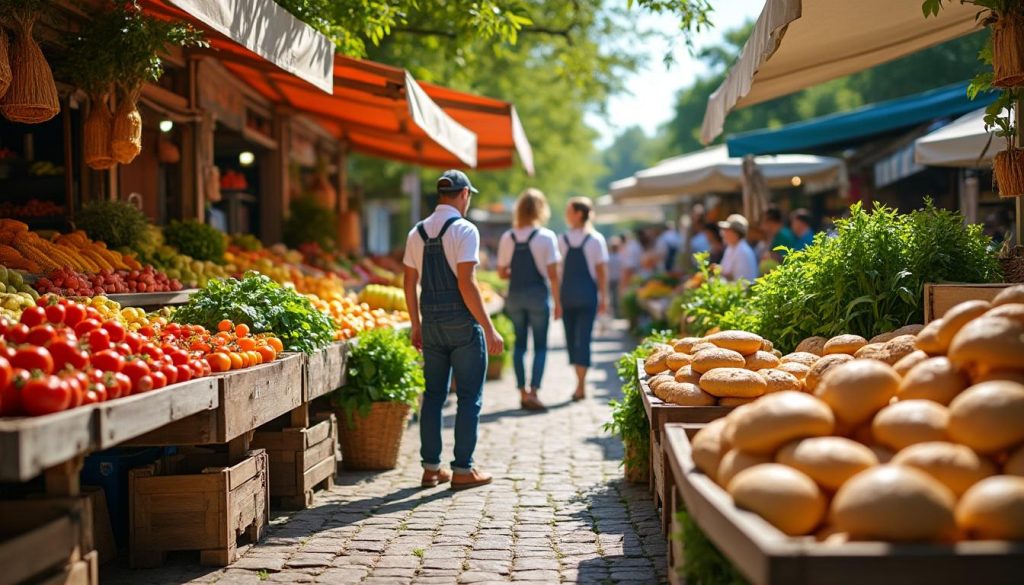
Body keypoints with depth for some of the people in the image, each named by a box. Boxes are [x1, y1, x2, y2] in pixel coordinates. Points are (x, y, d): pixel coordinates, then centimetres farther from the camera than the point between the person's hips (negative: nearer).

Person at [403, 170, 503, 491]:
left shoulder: (417, 233, 9)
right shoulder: (464, 230, -10)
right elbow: (466, 283, -17)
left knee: (434, 394, 12)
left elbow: (410, 283, 10)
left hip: (431, 323, 6)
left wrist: (416, 326, 19)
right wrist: (489, 328, -15)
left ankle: (431, 467, 15)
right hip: (462, 322, -6)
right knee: (469, 397, 2)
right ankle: (463, 470, 4)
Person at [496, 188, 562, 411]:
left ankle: (523, 392, 13)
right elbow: (552, 274, -9)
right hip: (538, 294, -3)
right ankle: (533, 392, -6)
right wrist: (558, 301, -1)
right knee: (540, 345, 4)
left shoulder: (507, 237, 1)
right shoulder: (546, 236, -9)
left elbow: (502, 272, 5)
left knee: (519, 343, 13)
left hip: (515, 295, 3)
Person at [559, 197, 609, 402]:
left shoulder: (562, 240, -2)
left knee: (571, 338, 10)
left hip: (567, 296, 0)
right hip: (588, 295, 0)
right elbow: (602, 271, -2)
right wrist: (604, 298, 4)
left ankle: (580, 383, 12)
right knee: (583, 338, 0)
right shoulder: (596, 240, -2)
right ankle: (580, 385, -7)